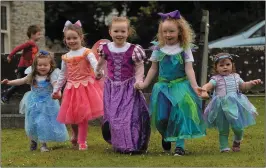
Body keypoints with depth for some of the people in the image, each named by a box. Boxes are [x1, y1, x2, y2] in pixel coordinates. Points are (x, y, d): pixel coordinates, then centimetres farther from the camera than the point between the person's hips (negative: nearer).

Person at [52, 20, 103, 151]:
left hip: (85, 86, -4)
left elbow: (95, 63, -25)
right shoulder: (66, 57, 9)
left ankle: (82, 142, 6)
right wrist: (56, 89, 20)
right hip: (72, 88, 5)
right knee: (71, 114, 8)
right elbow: (62, 75, 18)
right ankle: (75, 134, 37)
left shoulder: (86, 52, -7)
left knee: (83, 115, -4)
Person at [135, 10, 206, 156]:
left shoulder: (184, 49, -5)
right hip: (163, 86, 2)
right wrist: (144, 84, 10)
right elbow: (153, 69, 11)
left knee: (180, 115, -9)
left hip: (180, 86, -2)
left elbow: (189, 69, -8)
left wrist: (194, 86, -19)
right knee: (161, 117, 0)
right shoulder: (158, 49, 1)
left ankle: (180, 145, -3)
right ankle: (165, 137, 28)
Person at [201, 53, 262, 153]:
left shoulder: (235, 77, 11)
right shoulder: (216, 79, -3)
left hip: (235, 106, 3)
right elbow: (207, 86, -18)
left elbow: (243, 86, 23)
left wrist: (252, 83, 6)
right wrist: (204, 91, -40)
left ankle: (237, 141, 30)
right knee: (223, 130, 3)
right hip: (221, 108, -3)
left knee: (238, 127, 0)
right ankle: (224, 147, 15)